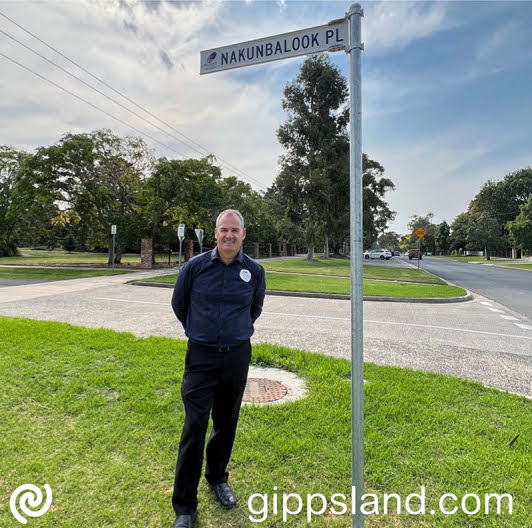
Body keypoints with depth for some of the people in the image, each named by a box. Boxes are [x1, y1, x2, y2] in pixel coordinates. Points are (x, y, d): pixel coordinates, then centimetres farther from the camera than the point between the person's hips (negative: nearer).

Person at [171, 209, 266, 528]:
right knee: (194, 428, 0)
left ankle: (218, 478, 43)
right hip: (201, 357, -2)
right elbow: (178, 303, 9)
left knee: (227, 424, 17)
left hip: (237, 357, 2)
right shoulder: (195, 266, -7)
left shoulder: (255, 271, -3)